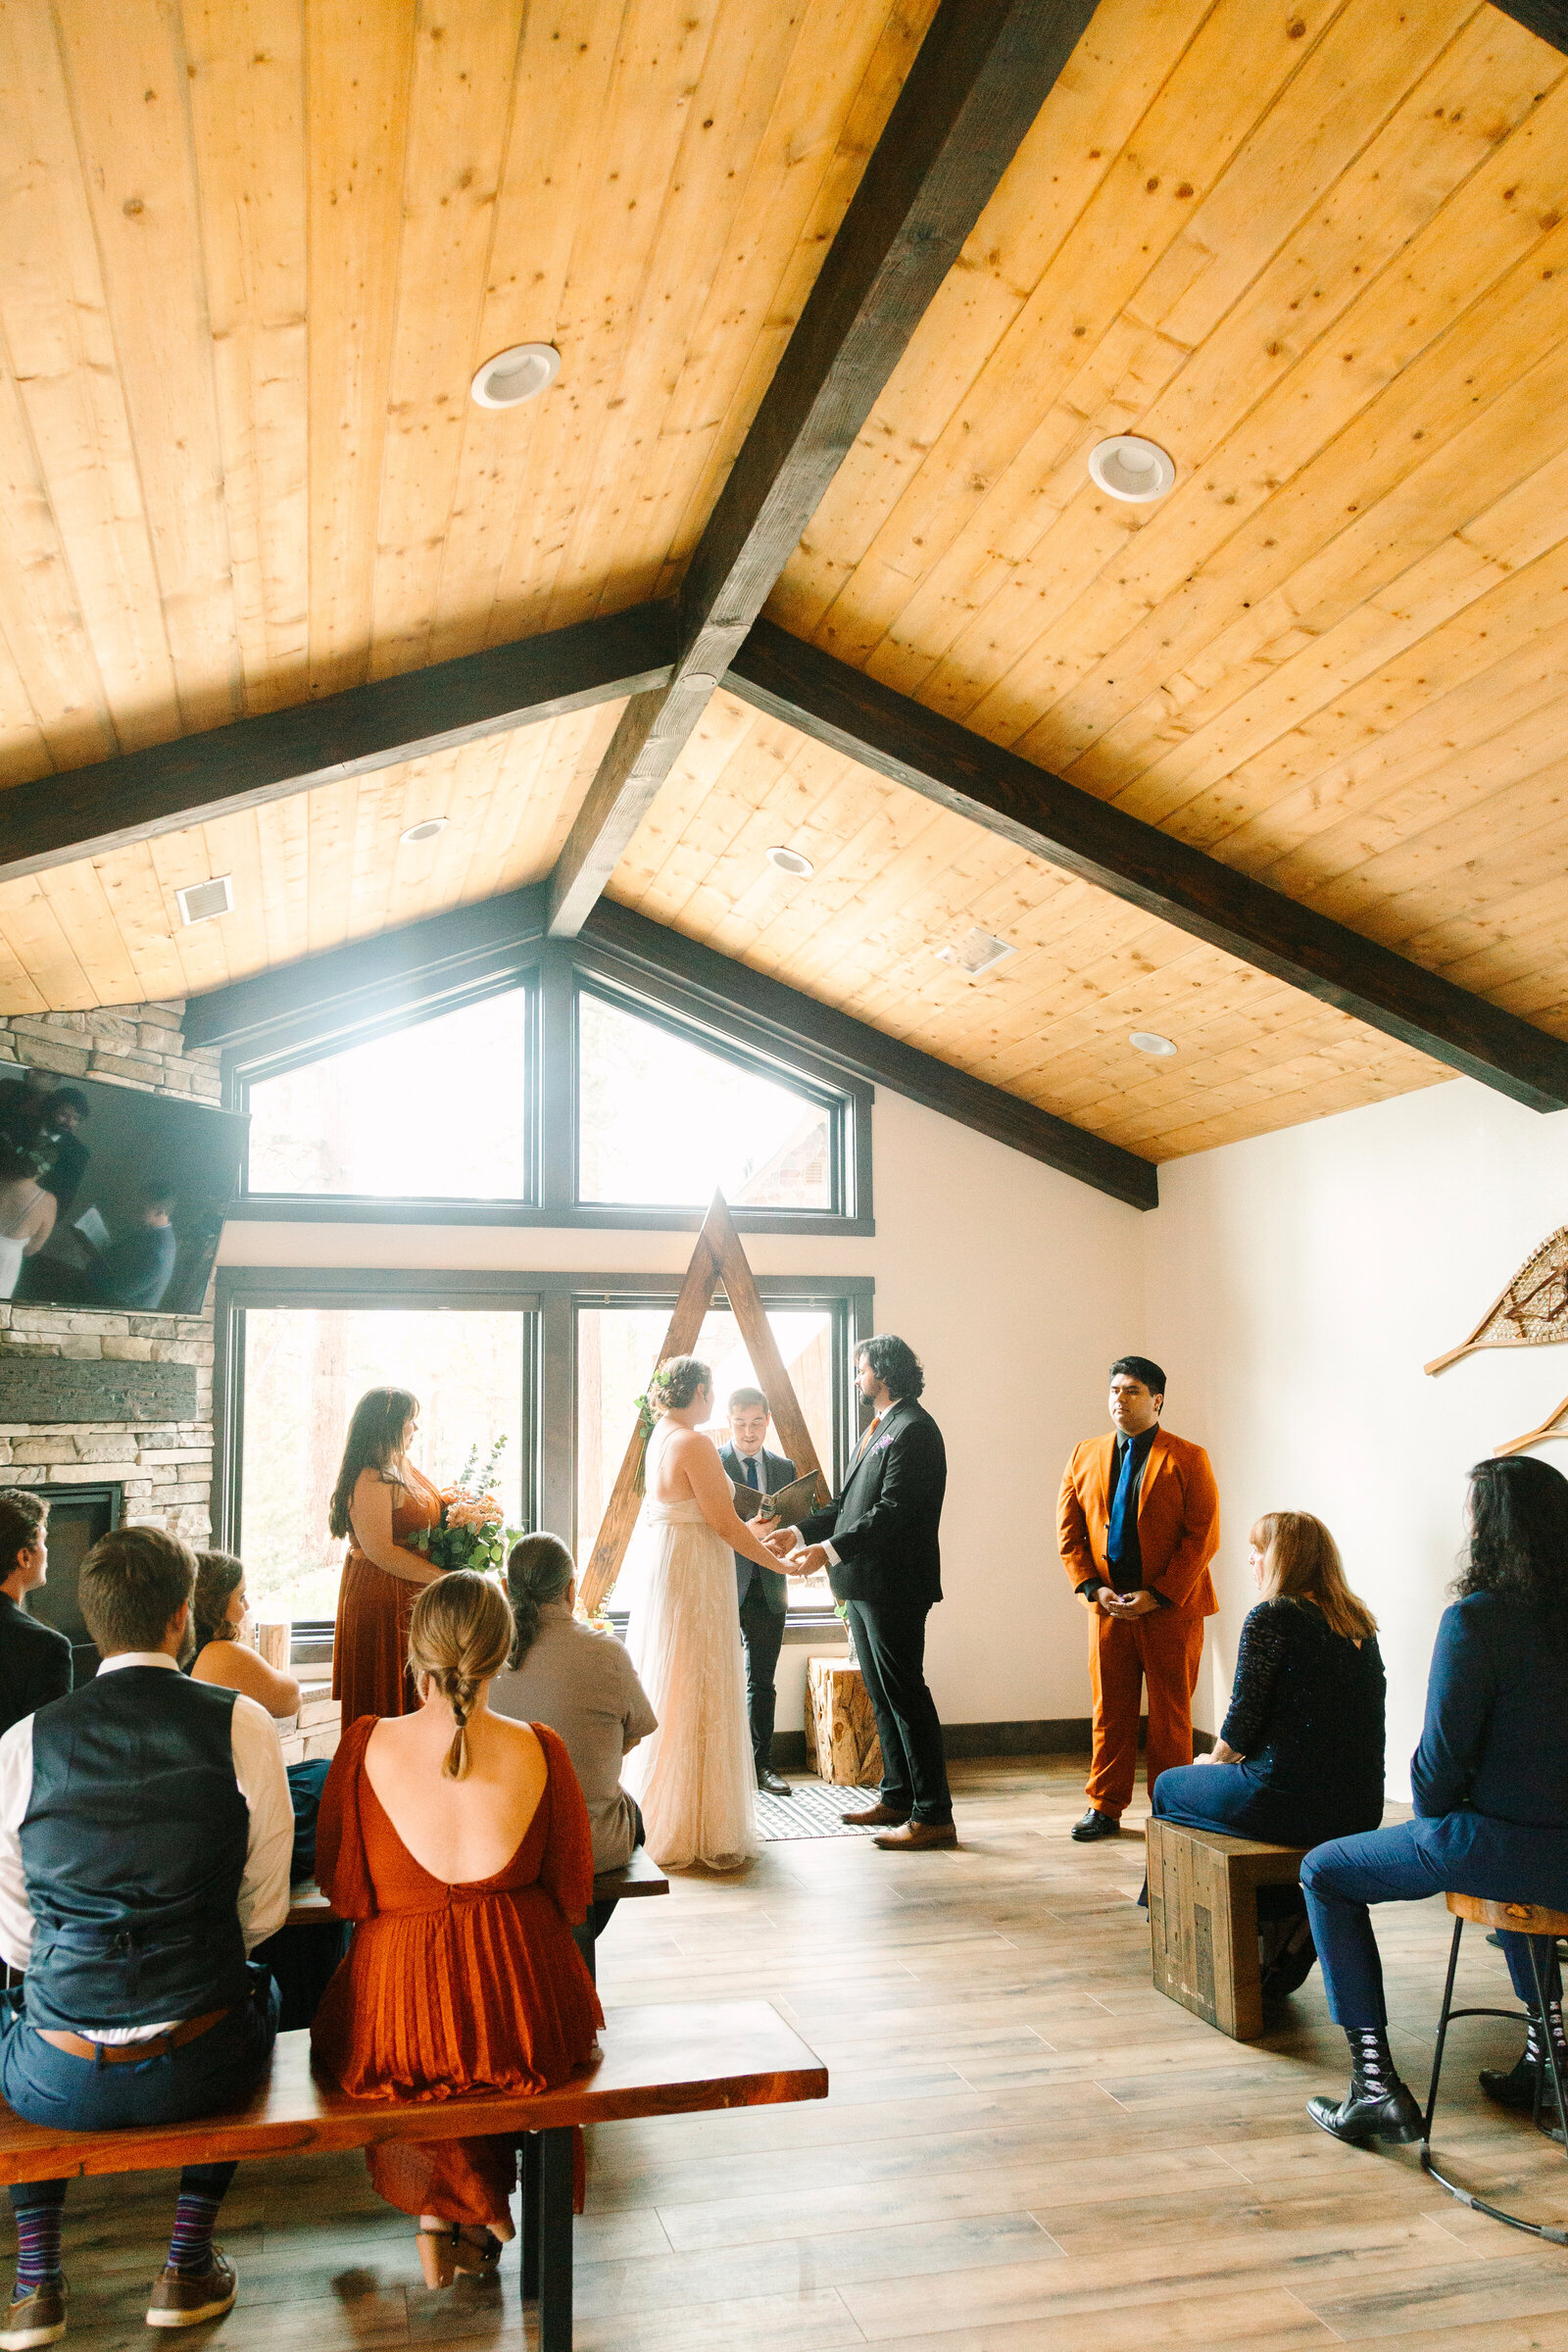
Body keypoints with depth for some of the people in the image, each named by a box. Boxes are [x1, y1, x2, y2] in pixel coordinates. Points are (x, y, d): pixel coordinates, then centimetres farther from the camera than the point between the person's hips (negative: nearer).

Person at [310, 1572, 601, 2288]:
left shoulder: (367, 1746, -12)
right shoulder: (539, 1751, -10)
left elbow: (343, 1892, -2)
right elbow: (573, 1899, 0)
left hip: (392, 2018, 0)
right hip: (527, 2013, 0)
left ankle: (441, 2207, 25)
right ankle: (476, 2214, 34)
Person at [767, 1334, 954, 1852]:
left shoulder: (913, 1430, -15)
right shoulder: (879, 1429, 17)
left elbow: (893, 1511, -24)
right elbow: (850, 1504, 19)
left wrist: (829, 1550, -27)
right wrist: (800, 1532, 9)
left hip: (893, 1585, -10)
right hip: (864, 1585, 10)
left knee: (905, 1694, -6)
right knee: (882, 1694, 16)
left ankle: (933, 1815, 1)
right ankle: (896, 1798, 27)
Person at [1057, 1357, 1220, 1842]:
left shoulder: (1187, 1459, -3)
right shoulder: (1084, 1456, 10)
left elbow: (1203, 1535, -8)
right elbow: (1068, 1532, 10)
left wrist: (1158, 1595, -14)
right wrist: (1093, 1587, -4)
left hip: (1171, 1608, -3)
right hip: (1108, 1606, 3)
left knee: (1170, 1713, 5)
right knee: (1109, 1710, 9)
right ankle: (1105, 1807, 20)